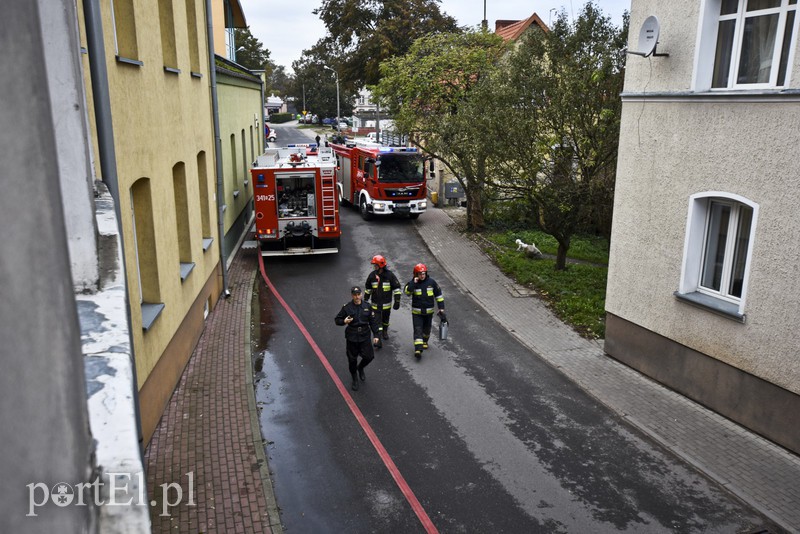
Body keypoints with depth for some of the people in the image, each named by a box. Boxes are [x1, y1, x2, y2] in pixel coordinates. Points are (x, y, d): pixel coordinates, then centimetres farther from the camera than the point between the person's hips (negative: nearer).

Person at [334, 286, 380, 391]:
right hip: (352, 338, -1)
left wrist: (376, 335, 3)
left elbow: (373, 321, 6)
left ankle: (360, 368, 30)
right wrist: (344, 321, -21)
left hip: (365, 336, 2)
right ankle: (355, 379, 31)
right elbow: (337, 319, 0)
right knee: (352, 359, 7)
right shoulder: (347, 307, -7)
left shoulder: (367, 307, 0)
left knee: (369, 356, -5)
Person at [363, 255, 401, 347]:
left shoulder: (389, 275, -12)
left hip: (386, 304, -1)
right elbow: (367, 288, 11)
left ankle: (385, 331, 45)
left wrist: (397, 302, -9)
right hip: (375, 304, 1)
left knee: (385, 319, 19)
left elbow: (396, 288, -6)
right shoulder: (372, 275, -4)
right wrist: (365, 300, 13)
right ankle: (378, 339, -5)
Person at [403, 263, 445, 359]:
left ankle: (424, 341, 46)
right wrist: (413, 283, -32)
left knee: (427, 328, 19)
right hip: (416, 312, -2)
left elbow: (438, 295, 4)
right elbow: (406, 291, -26)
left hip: (429, 311, 2)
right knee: (418, 330, -10)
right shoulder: (412, 283, -8)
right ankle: (418, 349, -16)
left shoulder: (431, 282, -4)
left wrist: (441, 308, 3)